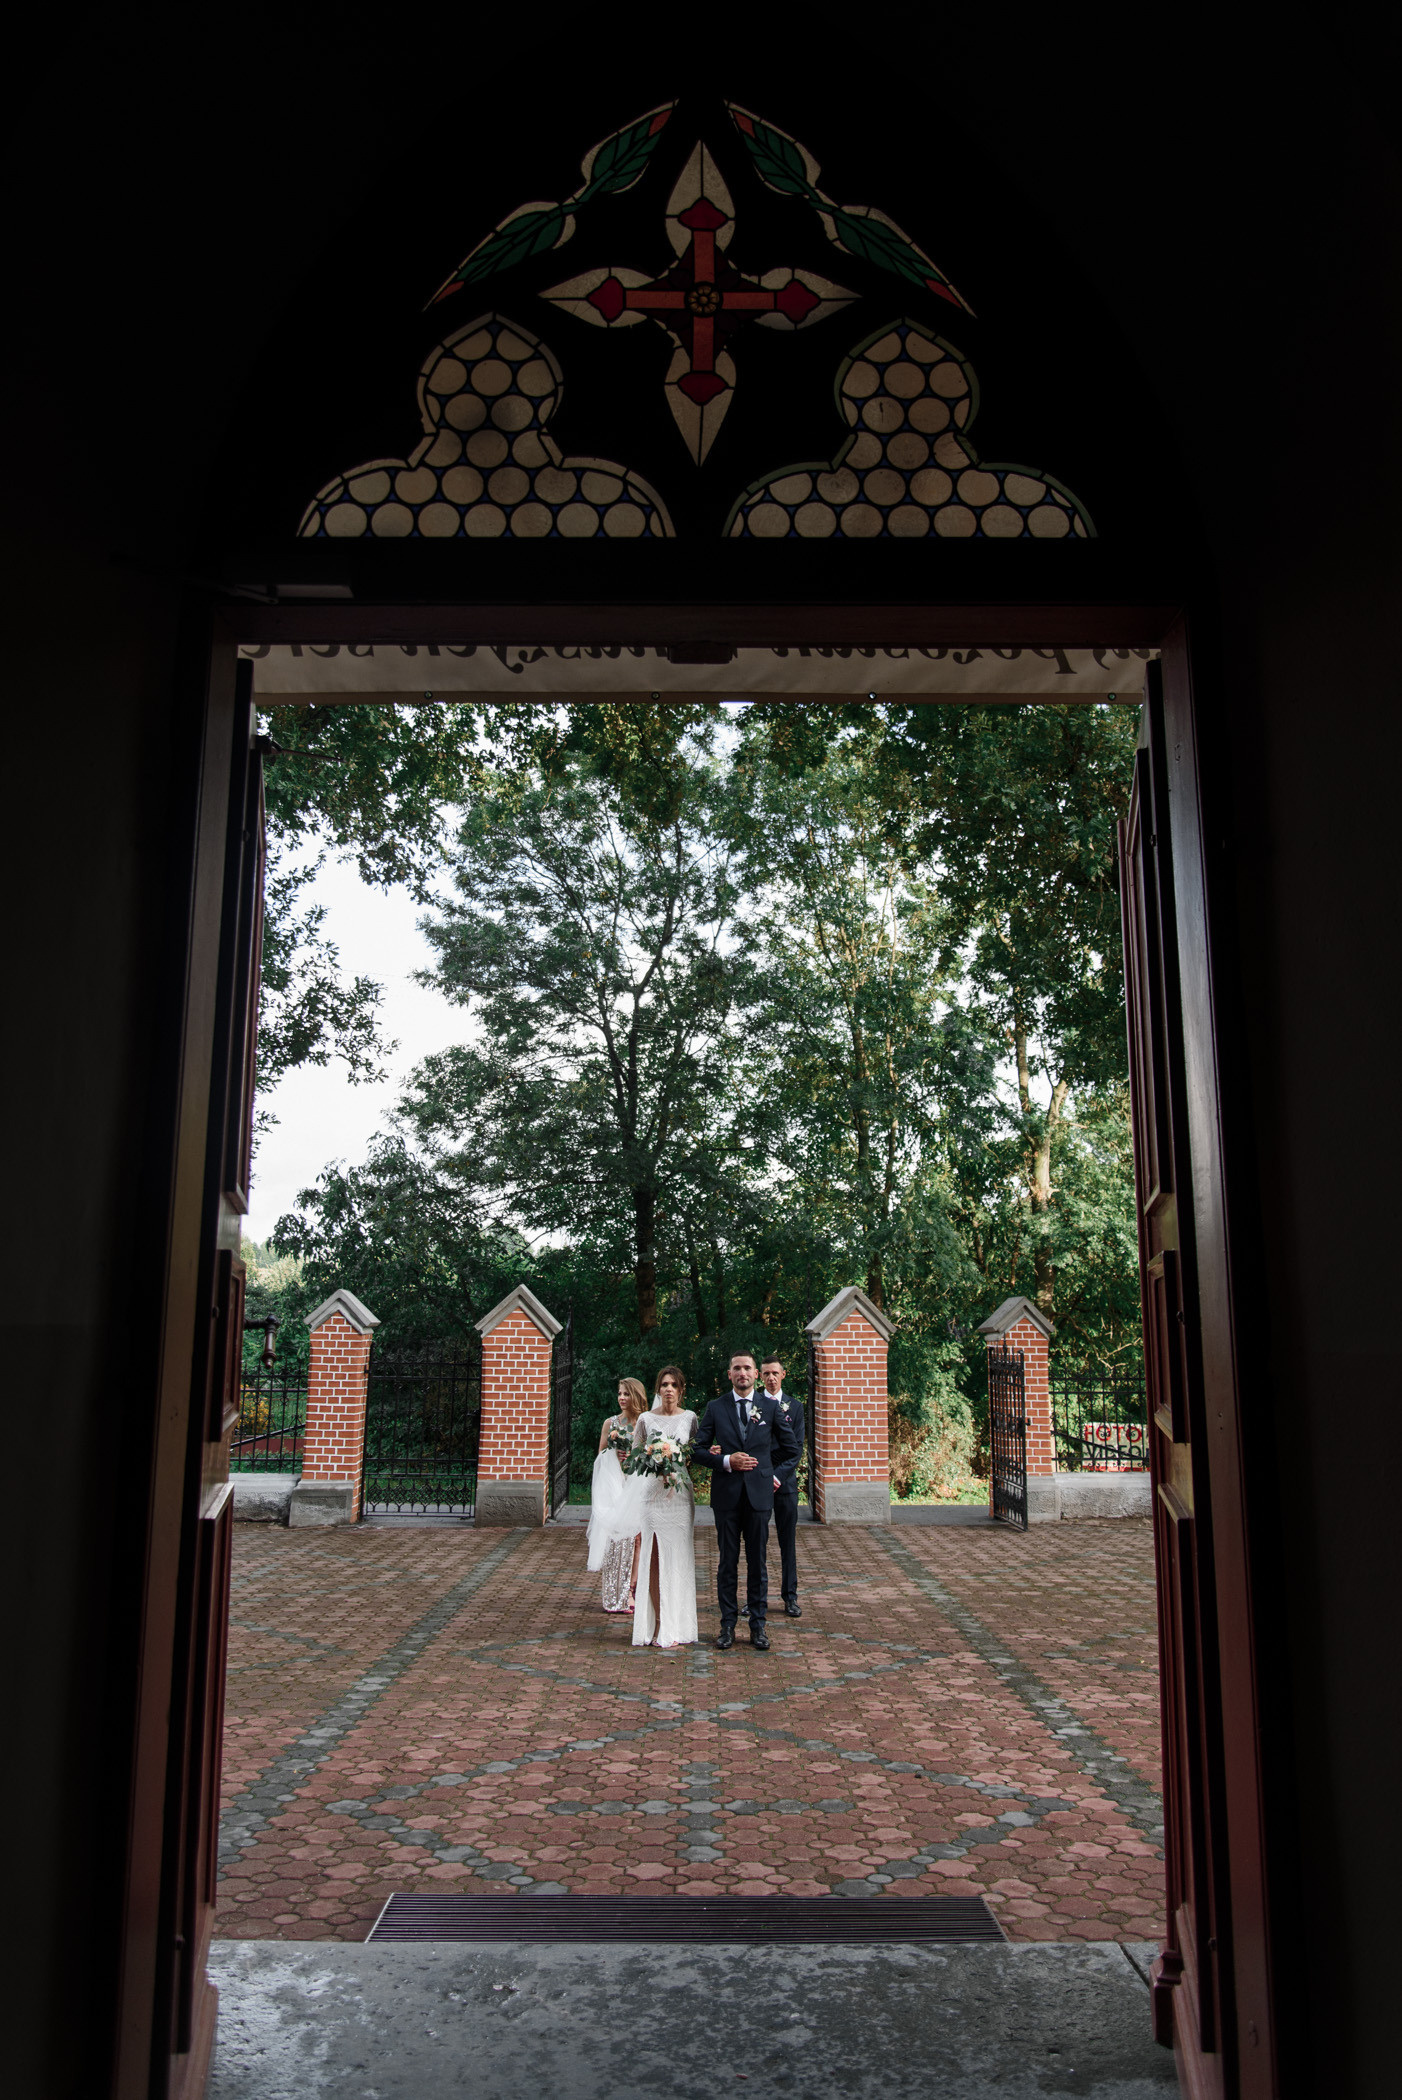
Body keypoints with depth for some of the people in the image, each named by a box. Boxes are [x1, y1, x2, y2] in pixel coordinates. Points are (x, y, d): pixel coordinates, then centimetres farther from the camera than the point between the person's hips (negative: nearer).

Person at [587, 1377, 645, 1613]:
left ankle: (629, 1592, -2)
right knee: (614, 1535, -5)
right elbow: (600, 1456, 13)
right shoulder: (610, 1423, 8)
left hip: (637, 1485, 0)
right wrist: (614, 1455, -5)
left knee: (634, 1535, -8)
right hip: (613, 1485, 0)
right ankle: (615, 1596, -1)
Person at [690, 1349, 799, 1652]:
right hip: (726, 1494, 0)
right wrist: (726, 1461, -10)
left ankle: (758, 1624, 14)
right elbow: (698, 1449, 4)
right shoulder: (715, 1408, 4)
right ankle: (728, 1624, 14)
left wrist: (760, 1462, 8)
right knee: (727, 1562, 5)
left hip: (759, 1493, 0)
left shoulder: (771, 1406, 4)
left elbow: (790, 1447, 11)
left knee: (757, 1562, 5)